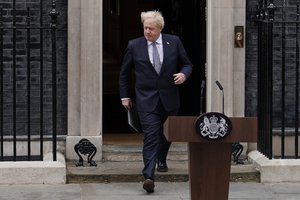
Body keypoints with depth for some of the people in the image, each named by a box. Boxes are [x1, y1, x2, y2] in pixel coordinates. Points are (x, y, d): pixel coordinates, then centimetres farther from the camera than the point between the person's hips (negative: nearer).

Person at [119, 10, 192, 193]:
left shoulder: (174, 42, -1)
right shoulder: (134, 46, -2)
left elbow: (187, 64, 10)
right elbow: (124, 73, 9)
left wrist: (184, 74, -13)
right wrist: (125, 96, 9)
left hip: (169, 98, 2)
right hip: (146, 100, -2)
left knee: (167, 134, 18)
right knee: (151, 137, -14)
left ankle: (162, 160, 47)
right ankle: (149, 177, -19)